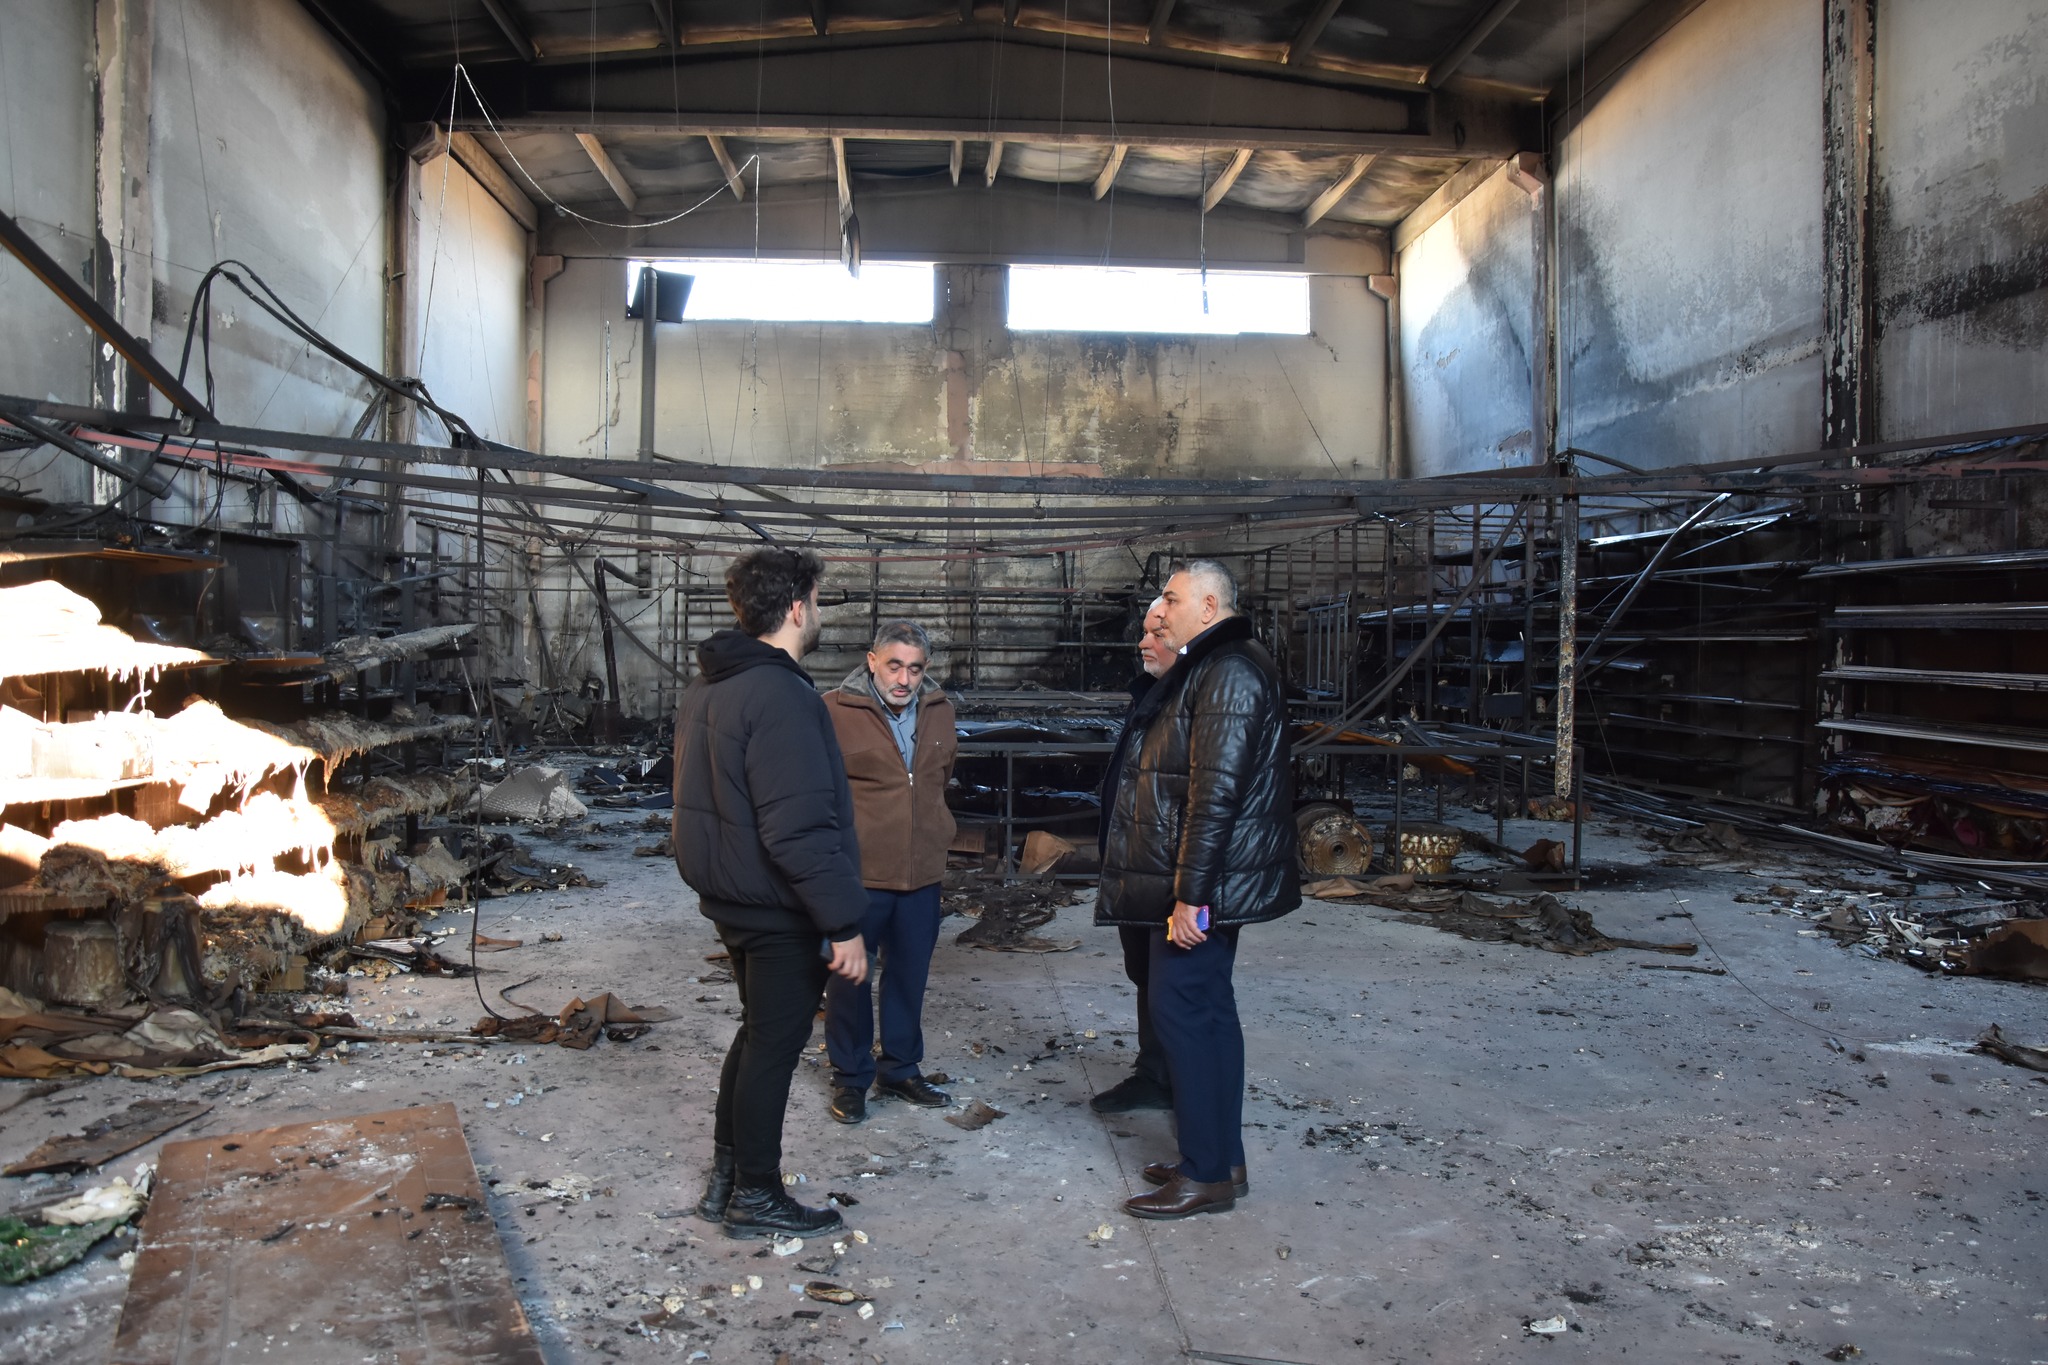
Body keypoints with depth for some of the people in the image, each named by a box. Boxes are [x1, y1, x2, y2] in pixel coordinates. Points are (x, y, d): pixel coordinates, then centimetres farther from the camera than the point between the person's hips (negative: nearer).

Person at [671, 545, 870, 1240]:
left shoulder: (706, 689, 9)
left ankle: (725, 1178, 33)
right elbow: (800, 831, -28)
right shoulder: (780, 696, -24)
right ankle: (755, 1197, 20)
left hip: (730, 898, 10)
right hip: (781, 912, -10)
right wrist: (844, 924, -23)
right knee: (775, 1045, 5)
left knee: (758, 1032, 22)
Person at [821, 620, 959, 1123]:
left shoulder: (940, 710, 5)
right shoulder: (836, 710, -13)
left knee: (909, 978, 17)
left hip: (923, 873, 5)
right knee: (849, 978, 8)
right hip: (858, 874, -5)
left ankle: (900, 1069, 33)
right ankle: (850, 1078, 25)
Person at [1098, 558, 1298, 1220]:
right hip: (1206, 883, 11)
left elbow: (1216, 791, -24)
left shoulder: (1227, 673, -17)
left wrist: (1189, 892, -25)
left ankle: (1208, 1175, 4)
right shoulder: (1210, 668, 17)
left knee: (1182, 1008, -6)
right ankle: (1221, 1157, 26)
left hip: (1202, 885, -11)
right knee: (1207, 1008, 15)